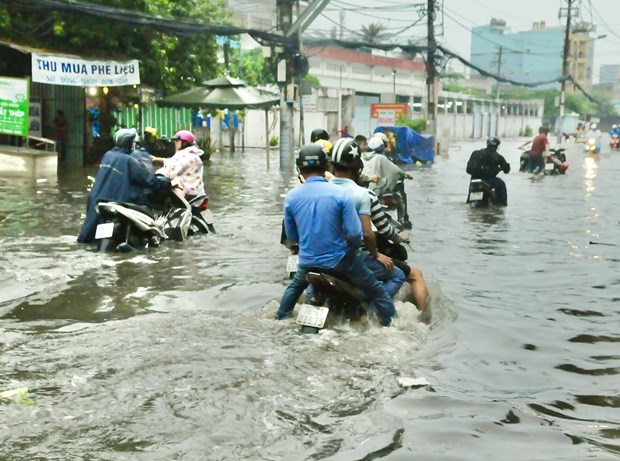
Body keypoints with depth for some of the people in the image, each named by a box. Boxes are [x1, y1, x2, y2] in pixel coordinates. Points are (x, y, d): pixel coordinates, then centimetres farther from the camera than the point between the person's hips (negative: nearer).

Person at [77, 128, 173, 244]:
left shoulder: (107, 155, 8)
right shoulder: (129, 161, -14)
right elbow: (148, 179, -16)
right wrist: (168, 183, -6)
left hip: (97, 200, 7)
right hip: (116, 204, -7)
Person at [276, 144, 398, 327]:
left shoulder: (291, 196, -6)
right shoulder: (339, 193, -16)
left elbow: (291, 235, 5)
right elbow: (354, 233, -17)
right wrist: (352, 250, 5)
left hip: (307, 260, 3)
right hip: (339, 260, -3)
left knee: (295, 287, 35)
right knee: (376, 291, 14)